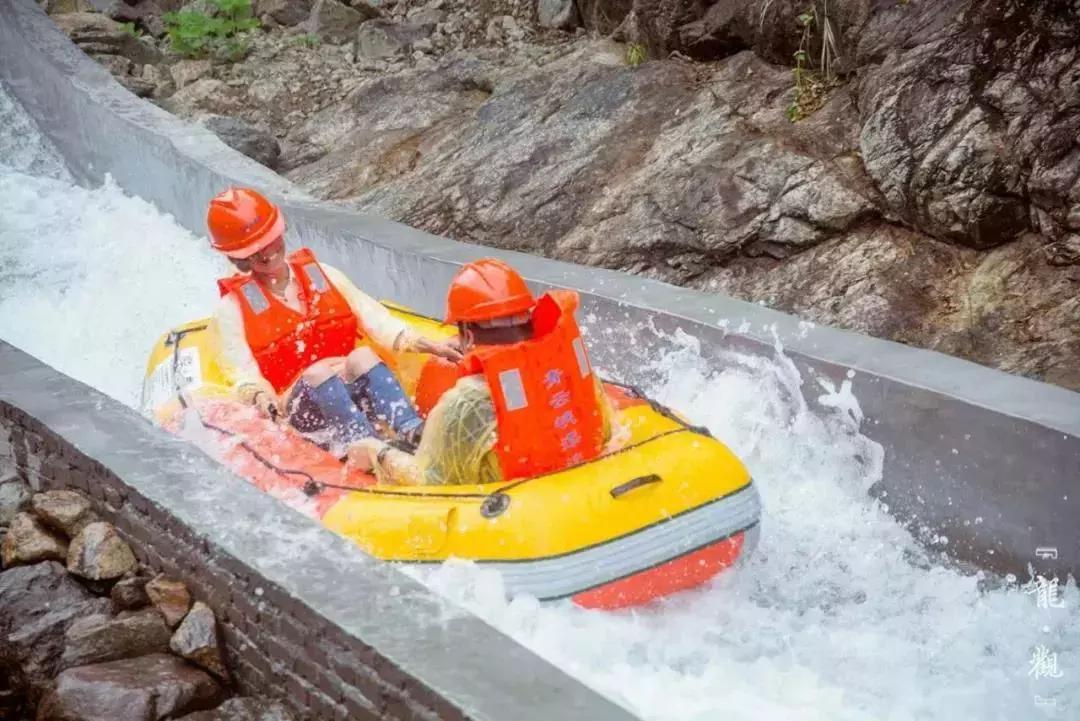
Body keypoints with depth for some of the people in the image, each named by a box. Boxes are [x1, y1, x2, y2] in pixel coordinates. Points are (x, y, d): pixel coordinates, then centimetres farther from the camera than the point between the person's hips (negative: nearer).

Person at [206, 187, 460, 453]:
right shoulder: (233, 306, 5)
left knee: (362, 356, -30)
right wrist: (257, 394, -30)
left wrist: (421, 343, -9)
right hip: (300, 407, -2)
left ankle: (413, 434, -48)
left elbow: (370, 316, 6)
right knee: (318, 373, -34)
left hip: (353, 388, 3)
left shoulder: (319, 273, 14)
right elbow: (242, 371, -6)